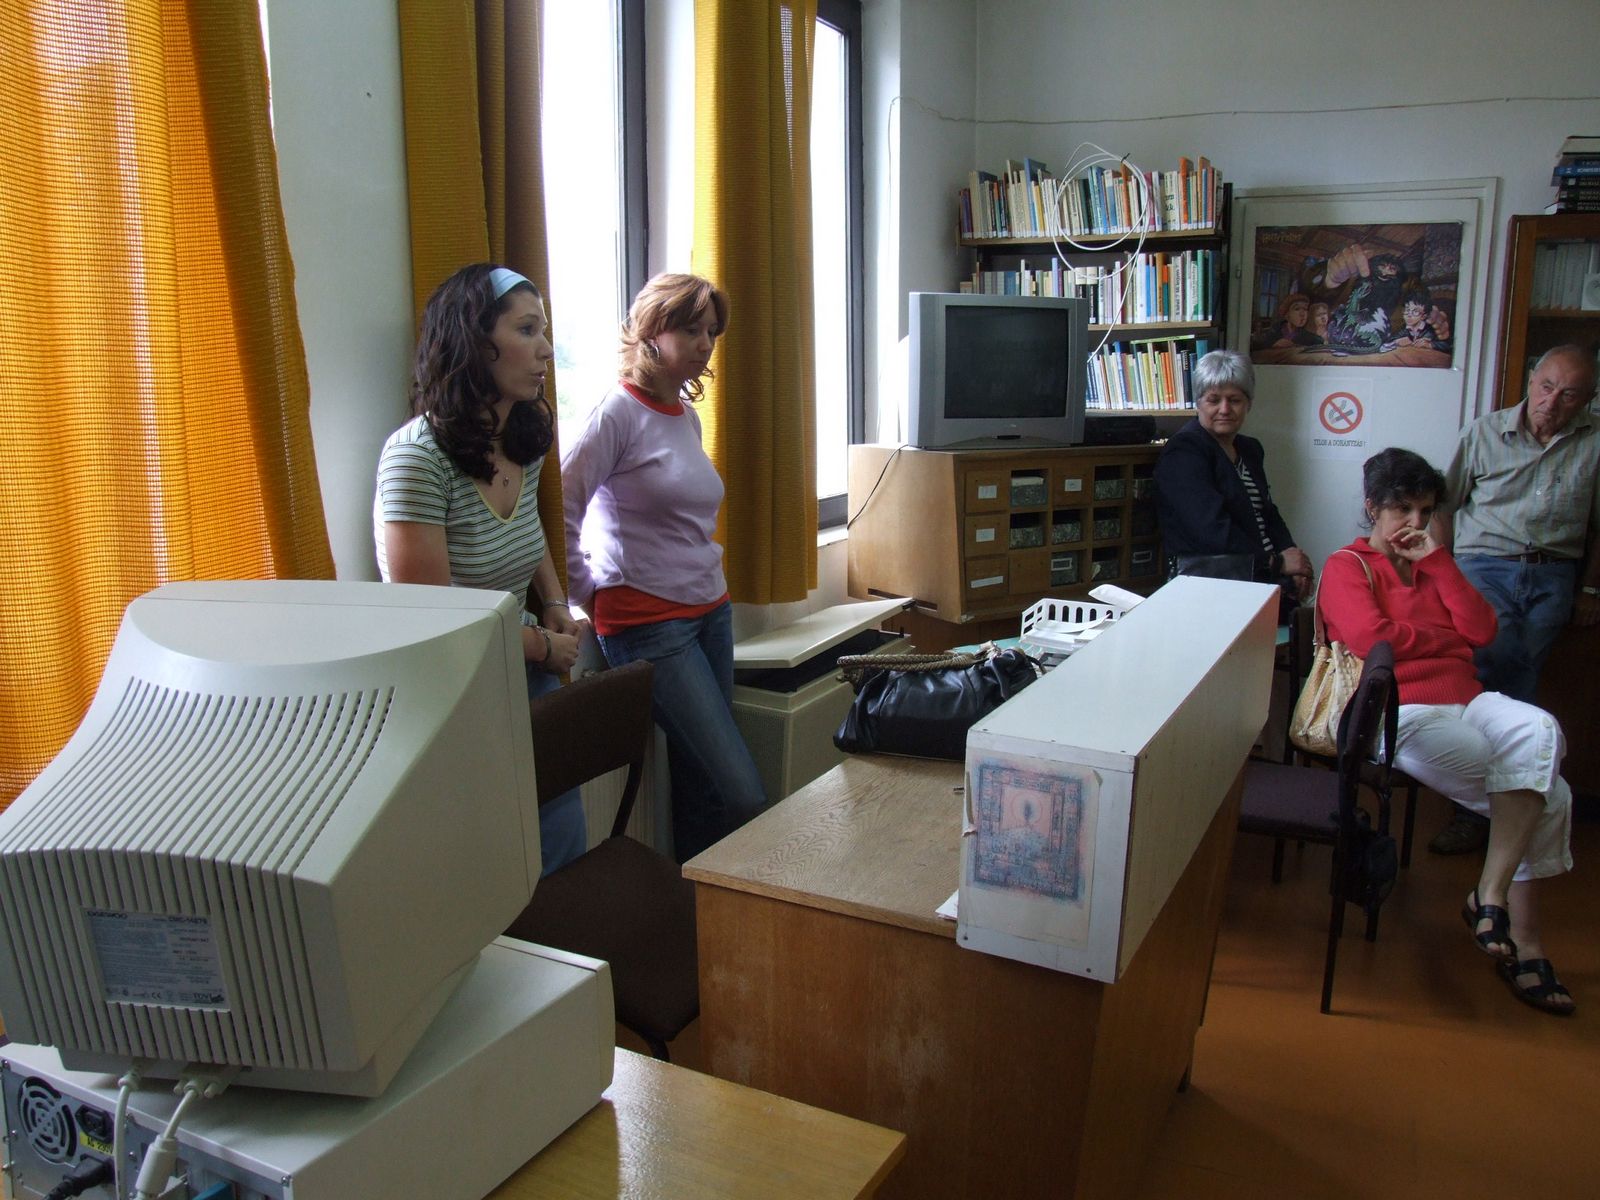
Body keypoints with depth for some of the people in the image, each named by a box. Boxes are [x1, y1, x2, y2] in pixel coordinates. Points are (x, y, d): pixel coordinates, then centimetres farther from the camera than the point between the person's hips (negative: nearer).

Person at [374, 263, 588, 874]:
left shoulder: (527, 442, 2)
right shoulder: (419, 455, -21)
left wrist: (555, 604, 4)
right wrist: (544, 646, -10)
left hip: (527, 684, 7)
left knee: (563, 852, 10)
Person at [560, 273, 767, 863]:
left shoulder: (687, 415, 13)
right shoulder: (619, 411, -10)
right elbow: (559, 512, -12)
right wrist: (591, 593, -7)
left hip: (709, 610, 7)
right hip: (648, 623, -7)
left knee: (701, 784, 9)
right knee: (743, 795, -11)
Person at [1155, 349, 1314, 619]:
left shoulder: (1250, 450, 21)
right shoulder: (1183, 452, -7)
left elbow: (1269, 516, 20)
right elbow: (1211, 530, -16)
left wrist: (1291, 556, -1)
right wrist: (1277, 562, -12)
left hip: (1260, 576, 8)